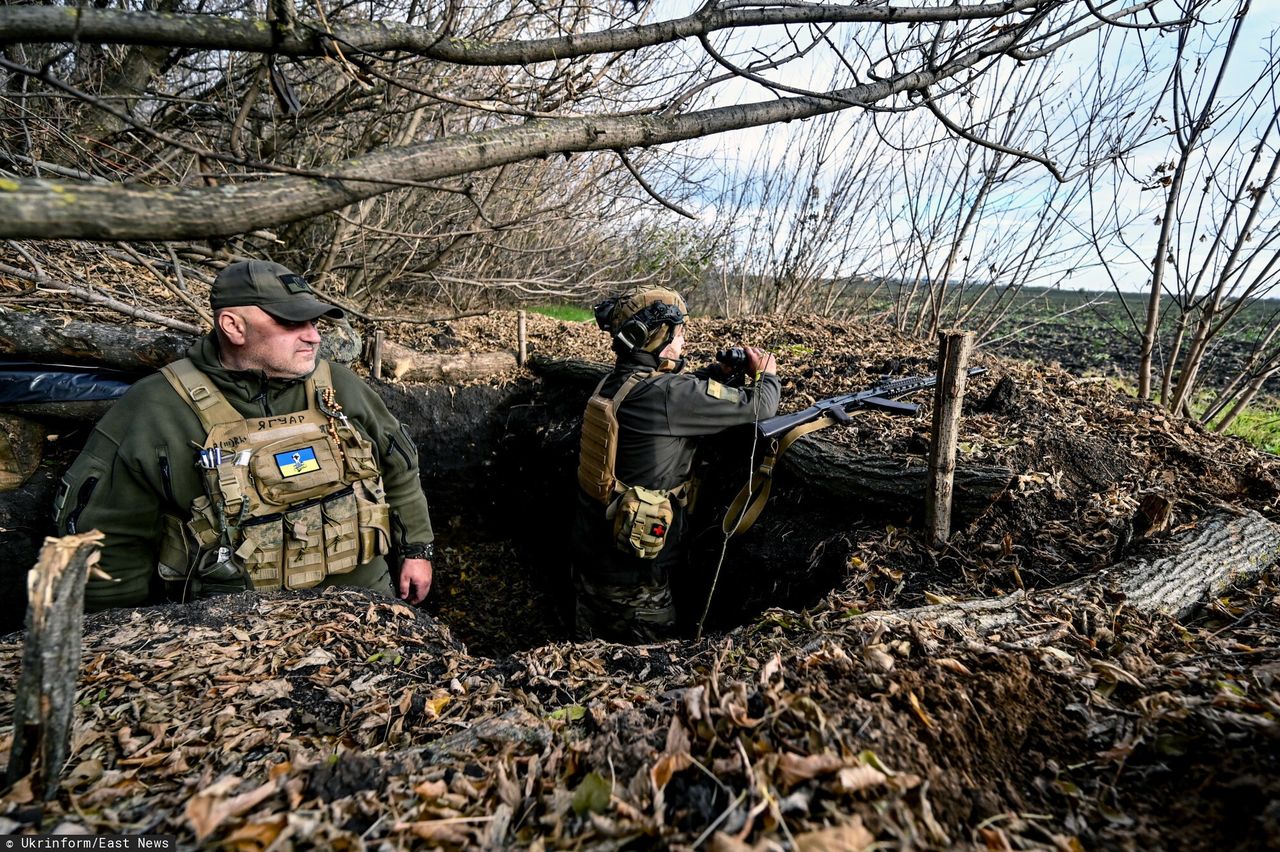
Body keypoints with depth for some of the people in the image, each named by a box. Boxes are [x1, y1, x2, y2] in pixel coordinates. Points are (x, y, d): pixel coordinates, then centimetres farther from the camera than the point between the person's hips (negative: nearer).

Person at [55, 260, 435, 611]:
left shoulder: (341, 387, 0)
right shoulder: (157, 411, -9)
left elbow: (399, 466, 10)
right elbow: (108, 534, -3)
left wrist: (417, 549, 10)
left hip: (362, 595, 2)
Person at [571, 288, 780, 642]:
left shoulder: (611, 384, 0)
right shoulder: (663, 393, -25)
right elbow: (757, 407, -14)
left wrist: (721, 371, 10)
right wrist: (766, 374, 7)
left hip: (589, 558, 8)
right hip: (631, 576, -8)